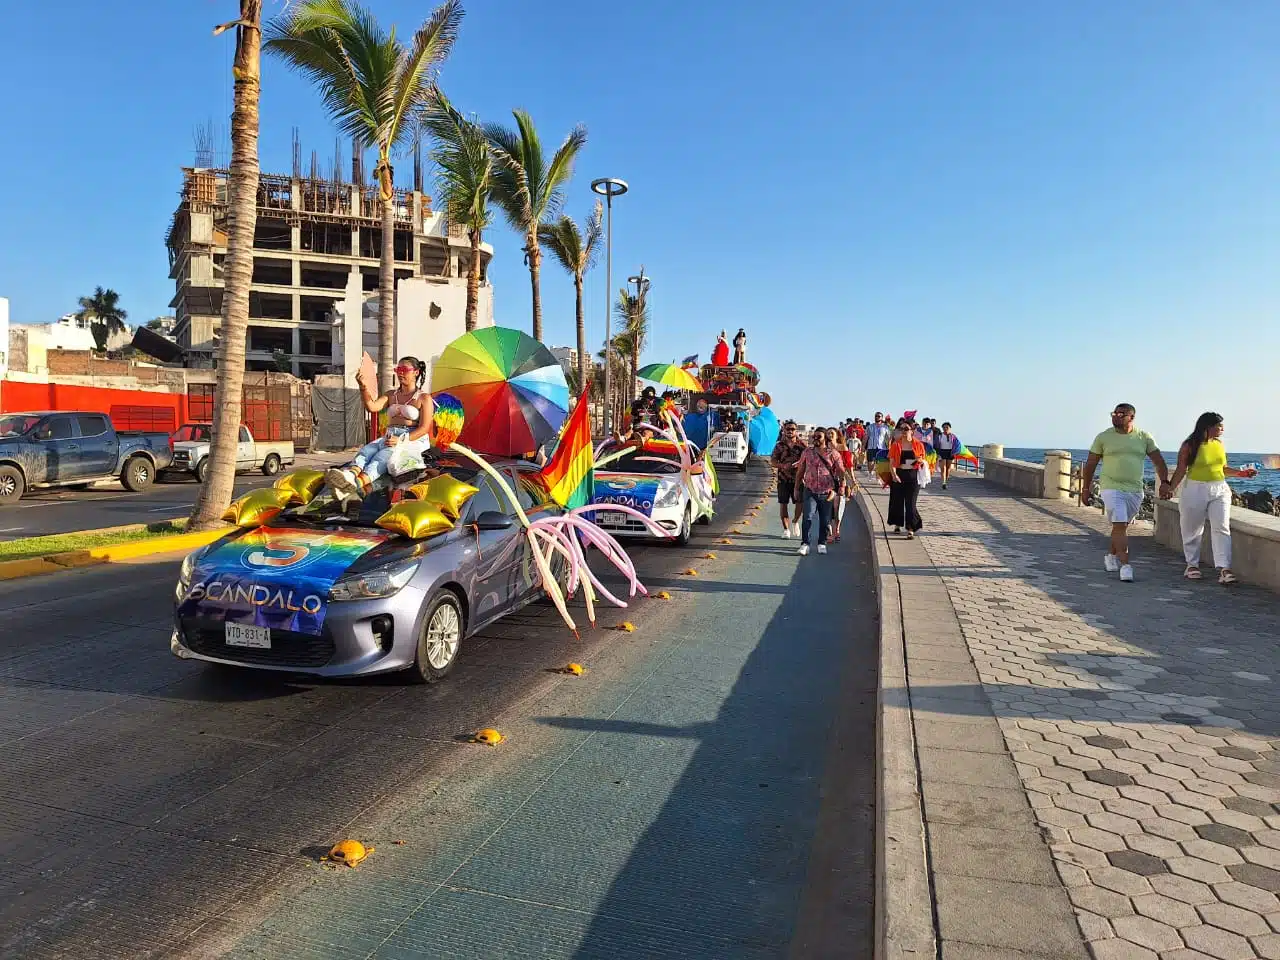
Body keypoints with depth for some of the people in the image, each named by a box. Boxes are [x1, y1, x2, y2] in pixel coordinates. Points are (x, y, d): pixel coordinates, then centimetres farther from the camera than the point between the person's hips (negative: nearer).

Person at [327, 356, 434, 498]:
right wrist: (364, 388, -16)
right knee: (367, 449, -27)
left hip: (414, 440, -5)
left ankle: (360, 481, -65)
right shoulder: (391, 395, 22)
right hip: (389, 437, 5)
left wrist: (402, 440, -21)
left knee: (386, 453, -36)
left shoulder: (424, 398, 5)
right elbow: (372, 407, 2)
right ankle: (351, 473, -61)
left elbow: (424, 428, -6)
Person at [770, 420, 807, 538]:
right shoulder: (779, 445, 4)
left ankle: (795, 521, 24)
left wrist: (799, 463, -18)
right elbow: (772, 461, 3)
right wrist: (783, 465, -16)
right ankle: (786, 529, 13)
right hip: (783, 478, 0)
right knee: (783, 504, 2)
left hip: (798, 478, 0)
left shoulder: (802, 444, 3)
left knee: (800, 503, -5)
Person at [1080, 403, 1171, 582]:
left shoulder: (1144, 437, 5)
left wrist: (1164, 482, -9)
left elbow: (1158, 460, 4)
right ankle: (1125, 565, -13)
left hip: (1135, 490, 3)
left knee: (1122, 526, 14)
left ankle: (1111, 556, 34)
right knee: (1119, 526, -13)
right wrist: (1086, 489, 4)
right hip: (1111, 488, -3)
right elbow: (1090, 464, 5)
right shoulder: (1103, 437, 0)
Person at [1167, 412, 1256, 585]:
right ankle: (1192, 564, 22)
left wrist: (1240, 473, 10)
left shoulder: (1219, 444, 9)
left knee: (1221, 528, -9)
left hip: (1219, 490, 4)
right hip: (1195, 490, -4)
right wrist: (1170, 488, -13)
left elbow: (1222, 467, 22)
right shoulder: (1189, 446, -6)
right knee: (1192, 529, 6)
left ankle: (1224, 568, -14)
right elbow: (1181, 470, -5)